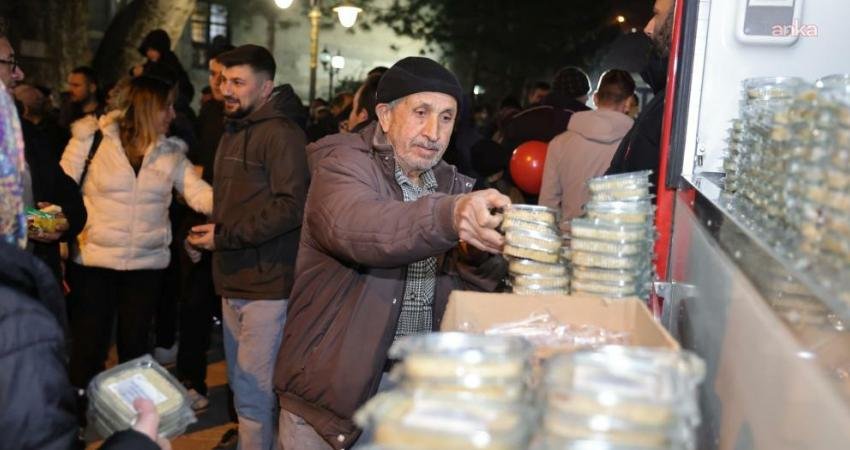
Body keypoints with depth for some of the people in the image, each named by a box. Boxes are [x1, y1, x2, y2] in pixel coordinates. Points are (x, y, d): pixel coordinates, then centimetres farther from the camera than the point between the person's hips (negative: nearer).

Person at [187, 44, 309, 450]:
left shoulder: (281, 134, -11)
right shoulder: (232, 133, 19)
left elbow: (291, 207, -20)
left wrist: (225, 235, -17)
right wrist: (208, 232, 12)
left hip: (266, 284, -9)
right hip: (234, 280, 9)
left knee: (254, 395, -5)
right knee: (242, 387, 17)